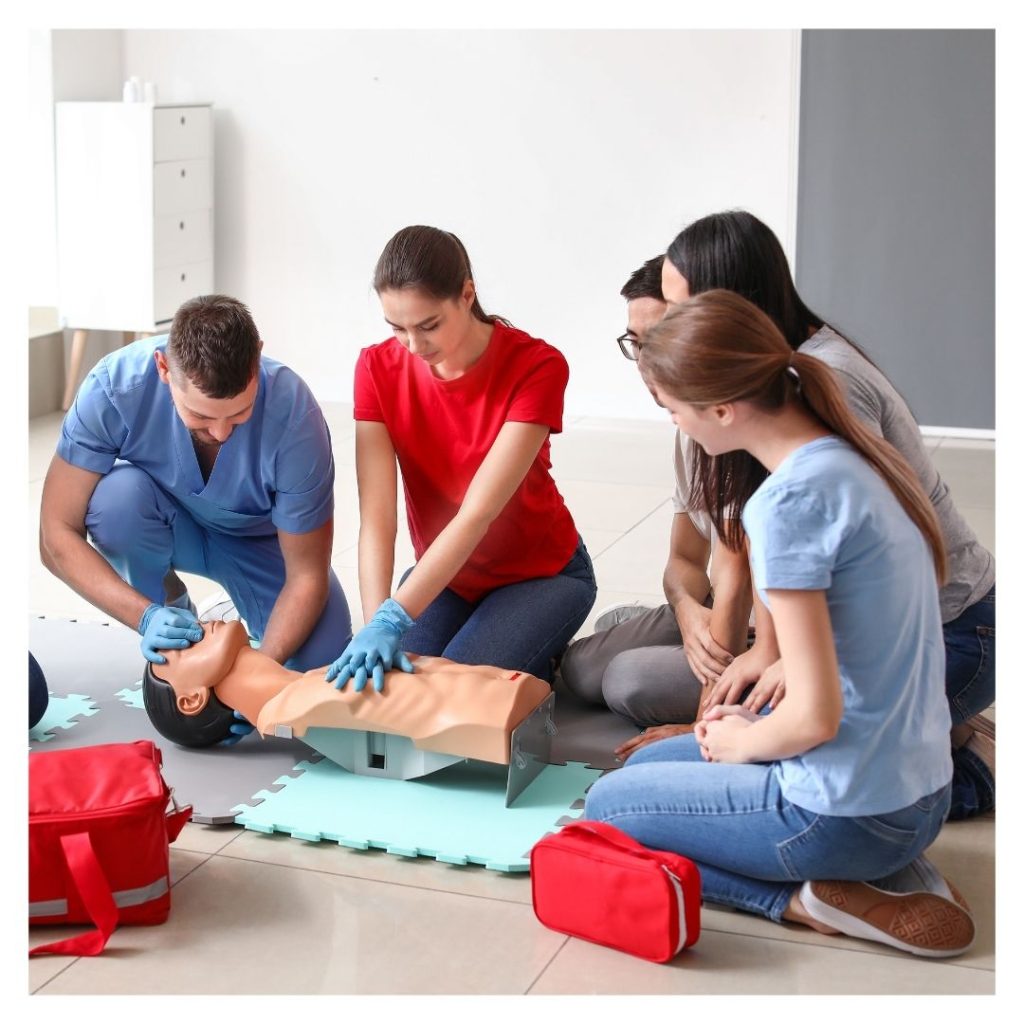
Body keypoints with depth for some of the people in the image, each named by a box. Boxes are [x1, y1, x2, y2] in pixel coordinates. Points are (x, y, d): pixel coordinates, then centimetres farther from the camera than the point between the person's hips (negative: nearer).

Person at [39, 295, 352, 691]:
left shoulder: (294, 415, -34)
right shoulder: (114, 387, -33)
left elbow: (307, 575, -24)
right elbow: (57, 536, -27)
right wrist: (146, 616, -40)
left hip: (259, 537, 0)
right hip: (166, 525, 1)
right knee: (118, 494, -34)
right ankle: (169, 613, -5)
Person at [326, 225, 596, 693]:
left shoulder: (537, 367, -25)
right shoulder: (378, 368, -14)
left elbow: (477, 513, -33)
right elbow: (376, 515, -23)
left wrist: (393, 619, -42)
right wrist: (376, 623, -38)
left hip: (542, 574, -4)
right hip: (442, 573, 4)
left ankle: (536, 678, 8)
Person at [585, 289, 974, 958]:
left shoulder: (789, 500, -24)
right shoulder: (856, 458, 3)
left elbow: (815, 716, -22)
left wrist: (742, 741, -2)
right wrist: (753, 724, 10)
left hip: (853, 813, -8)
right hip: (918, 787, 8)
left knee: (609, 806, 11)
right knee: (646, 765, 25)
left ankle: (815, 899, -1)